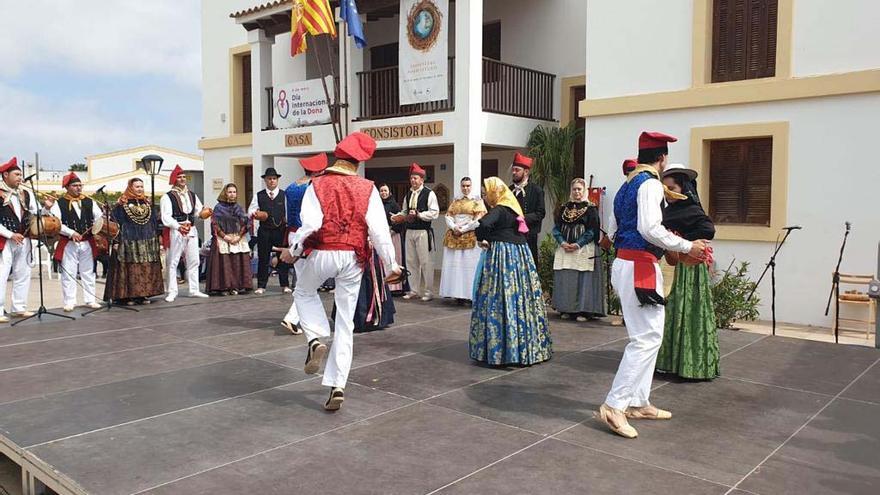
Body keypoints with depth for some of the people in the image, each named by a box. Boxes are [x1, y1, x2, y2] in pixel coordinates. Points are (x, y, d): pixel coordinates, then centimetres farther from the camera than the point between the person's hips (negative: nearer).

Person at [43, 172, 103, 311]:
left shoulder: (89, 202, 9)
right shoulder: (59, 203, -1)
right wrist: (71, 233, -20)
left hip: (88, 243, 3)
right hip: (68, 244, -3)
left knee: (88, 273, 10)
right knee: (68, 274, 0)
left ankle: (90, 300, 17)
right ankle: (69, 302, 8)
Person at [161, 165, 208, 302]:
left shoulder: (192, 195, 16)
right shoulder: (167, 197, -4)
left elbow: (199, 210, 17)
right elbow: (166, 217, -14)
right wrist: (179, 227, -29)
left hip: (191, 230, 6)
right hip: (175, 231, -6)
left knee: (193, 261, 9)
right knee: (172, 262, -2)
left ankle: (194, 290, 17)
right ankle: (172, 292, 4)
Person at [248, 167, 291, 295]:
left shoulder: (284, 195, 5)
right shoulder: (259, 196, 10)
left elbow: (288, 212, 4)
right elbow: (250, 211, 10)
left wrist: (288, 227, -5)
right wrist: (254, 214, -12)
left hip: (281, 230, -1)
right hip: (264, 231, 1)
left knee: (283, 258, 2)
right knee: (263, 259, 4)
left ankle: (285, 285, 11)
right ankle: (261, 286, 12)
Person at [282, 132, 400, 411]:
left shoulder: (318, 185, -4)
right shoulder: (367, 189, -1)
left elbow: (310, 223, -14)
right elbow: (379, 229, -6)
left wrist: (293, 251, 1)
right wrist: (391, 262, 2)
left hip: (322, 254, -1)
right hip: (353, 258, 1)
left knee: (304, 292, 30)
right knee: (345, 322, 9)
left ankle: (316, 340, 4)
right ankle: (337, 386, 10)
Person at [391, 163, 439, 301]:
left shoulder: (429, 194, -6)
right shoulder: (408, 194, 14)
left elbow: (434, 213, -13)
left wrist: (418, 214, -18)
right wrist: (396, 217, 3)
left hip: (423, 232, -7)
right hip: (409, 231, 7)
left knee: (425, 262, -2)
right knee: (411, 261, 11)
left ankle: (428, 292, 7)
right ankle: (414, 290, 21)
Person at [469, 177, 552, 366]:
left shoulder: (498, 210, -11)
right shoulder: (513, 209, 15)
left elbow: (483, 224, -30)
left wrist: (482, 238, -10)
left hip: (502, 257, -9)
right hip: (520, 256, 9)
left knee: (499, 300, -3)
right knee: (522, 297, 12)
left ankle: (498, 348, 2)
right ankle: (528, 346, 20)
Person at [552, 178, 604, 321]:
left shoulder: (591, 209, 1)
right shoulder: (564, 208, 13)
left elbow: (592, 231, -6)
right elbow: (556, 228, 8)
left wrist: (578, 244, -16)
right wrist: (562, 242, -9)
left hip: (583, 250, -4)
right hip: (564, 249, 4)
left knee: (583, 279, -6)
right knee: (565, 279, 4)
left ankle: (583, 310, -2)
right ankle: (566, 309, 11)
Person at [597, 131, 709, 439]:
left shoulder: (627, 185, 18)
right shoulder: (651, 184, -11)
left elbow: (614, 228, 22)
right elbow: (650, 228, -24)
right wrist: (686, 246, -15)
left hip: (625, 262, 10)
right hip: (639, 267, -10)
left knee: (649, 336, 16)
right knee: (646, 339, -8)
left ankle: (638, 403, 20)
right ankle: (614, 406, -8)